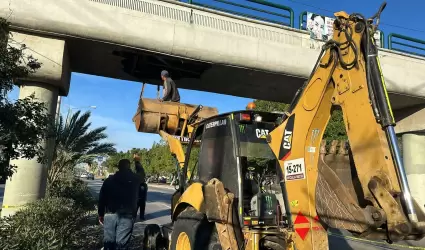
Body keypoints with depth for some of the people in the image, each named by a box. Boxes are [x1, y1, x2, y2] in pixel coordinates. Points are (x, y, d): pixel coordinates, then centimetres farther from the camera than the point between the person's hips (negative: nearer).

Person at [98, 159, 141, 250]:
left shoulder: (109, 180, 3)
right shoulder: (135, 179, 1)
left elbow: (102, 198, 4)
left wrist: (100, 214, 14)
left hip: (110, 214, 2)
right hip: (127, 216, -1)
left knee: (108, 242, 10)